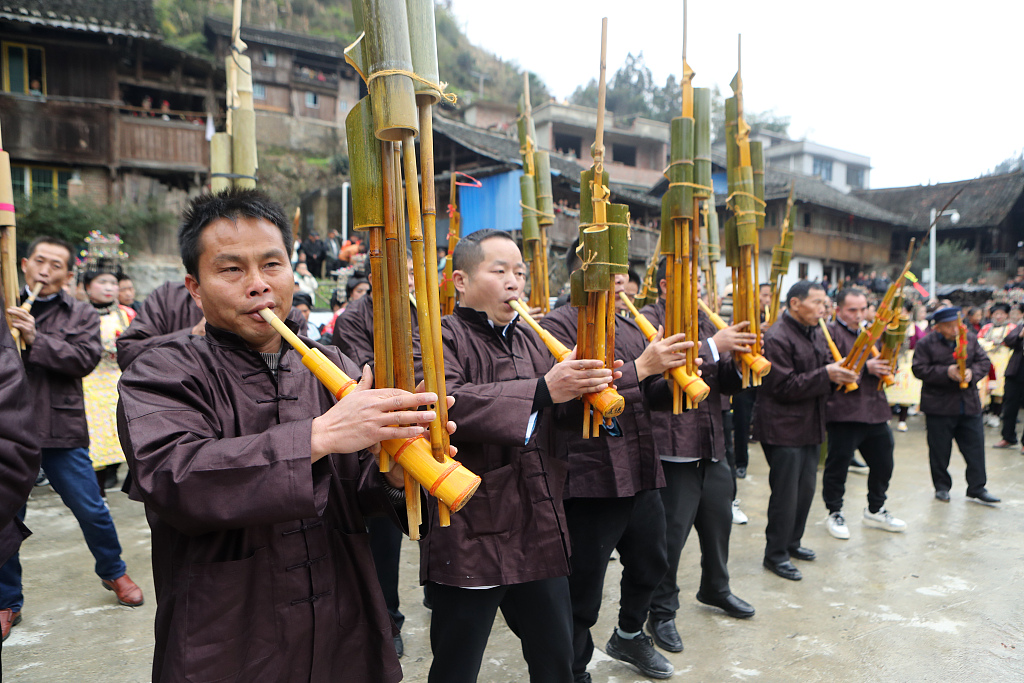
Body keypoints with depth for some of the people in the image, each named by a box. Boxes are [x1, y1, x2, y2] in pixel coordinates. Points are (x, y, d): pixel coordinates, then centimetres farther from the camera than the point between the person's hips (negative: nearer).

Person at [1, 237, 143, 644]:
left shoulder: (81, 315, 6)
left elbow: (86, 359, -9)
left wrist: (35, 339, -18)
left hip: (61, 431, -1)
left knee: (91, 510, 5)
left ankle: (113, 573, 29)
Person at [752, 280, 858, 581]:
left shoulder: (815, 334, 13)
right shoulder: (776, 338, -17)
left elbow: (824, 369, 21)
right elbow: (783, 387, -21)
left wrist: (838, 373, -1)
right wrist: (825, 375, -22)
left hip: (809, 426, 9)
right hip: (783, 429, -9)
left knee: (806, 489, 16)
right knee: (785, 494, -2)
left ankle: (792, 542, 32)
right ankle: (775, 554, 11)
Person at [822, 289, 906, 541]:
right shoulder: (830, 333, -8)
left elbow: (883, 363, 26)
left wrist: (884, 367, 3)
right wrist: (865, 368, -21)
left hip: (875, 411, 8)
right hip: (844, 413, -8)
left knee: (883, 463, 16)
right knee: (838, 466, 3)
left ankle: (875, 510, 34)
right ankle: (834, 513, 20)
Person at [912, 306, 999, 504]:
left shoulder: (970, 339, 6)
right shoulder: (926, 344, -6)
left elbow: (984, 361, 7)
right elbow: (920, 369, -12)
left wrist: (972, 372, -14)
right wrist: (947, 372, -22)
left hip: (969, 404, 4)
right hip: (939, 406, -3)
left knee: (975, 447, 5)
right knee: (939, 450, 5)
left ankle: (977, 488, 15)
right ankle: (941, 487, 20)